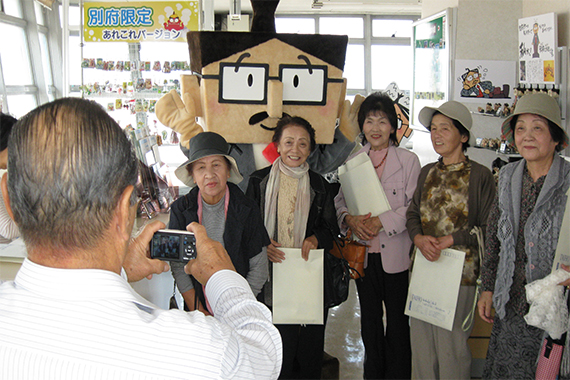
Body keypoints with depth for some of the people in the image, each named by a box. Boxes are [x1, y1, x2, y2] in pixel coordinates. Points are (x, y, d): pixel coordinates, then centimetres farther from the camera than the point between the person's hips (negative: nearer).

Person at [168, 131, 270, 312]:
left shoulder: (247, 209, -3)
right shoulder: (180, 209, -1)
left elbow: (259, 269, -1)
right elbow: (177, 267, 2)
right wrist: (199, 313, -5)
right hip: (197, 302, 1)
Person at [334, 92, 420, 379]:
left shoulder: (408, 160, -4)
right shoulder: (352, 160, 7)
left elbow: (414, 207, -8)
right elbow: (340, 198, 7)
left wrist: (382, 221, -19)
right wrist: (349, 219, -13)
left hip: (395, 254, -3)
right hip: (364, 252, 4)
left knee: (398, 321, 7)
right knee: (369, 318, 17)